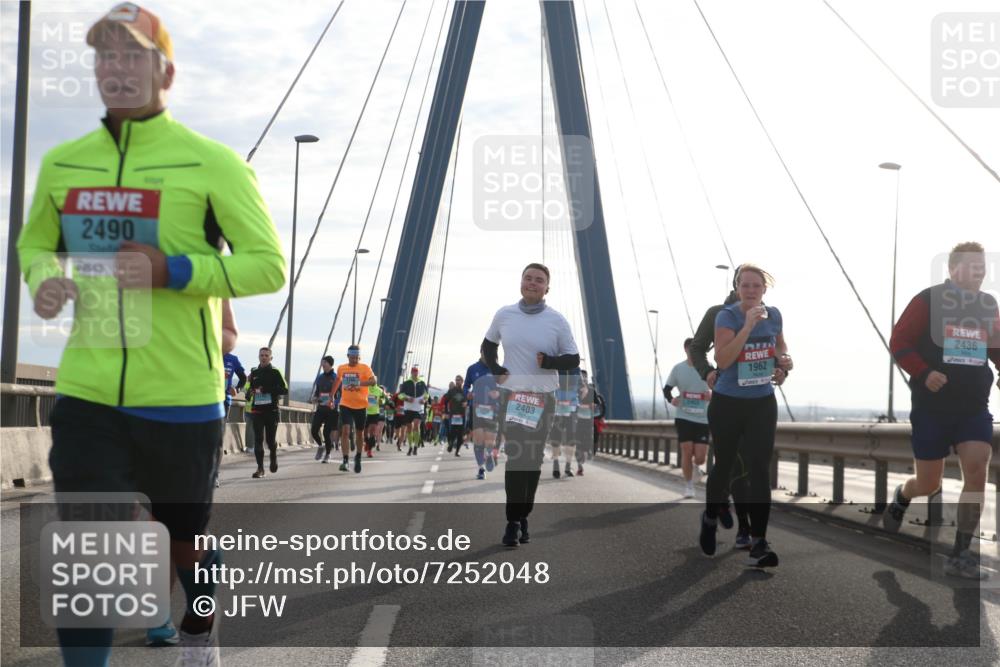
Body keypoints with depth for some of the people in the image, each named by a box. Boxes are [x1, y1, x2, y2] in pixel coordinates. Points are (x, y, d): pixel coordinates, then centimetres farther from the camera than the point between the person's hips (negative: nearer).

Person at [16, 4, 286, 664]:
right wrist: (44, 278, -1)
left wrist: (172, 271, -20)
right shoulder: (63, 164, 7)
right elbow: (35, 244, 23)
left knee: (184, 540, 17)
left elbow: (269, 265, -8)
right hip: (87, 395, 3)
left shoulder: (210, 163, -7)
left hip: (181, 400, -2)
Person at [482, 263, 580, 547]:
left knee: (533, 460, 5)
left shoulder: (557, 320, -1)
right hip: (512, 396, 0)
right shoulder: (504, 315, 4)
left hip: (544, 398, 0)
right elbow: (488, 346, 19)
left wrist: (550, 361, -18)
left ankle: (523, 517, 16)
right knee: (515, 457, -9)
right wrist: (495, 369, 0)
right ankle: (513, 521, -11)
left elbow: (574, 359, 2)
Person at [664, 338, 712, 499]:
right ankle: (688, 486, 10)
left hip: (703, 418, 0)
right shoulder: (678, 369, 0)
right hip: (684, 417, 0)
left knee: (700, 458, -3)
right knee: (686, 451, -6)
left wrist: (712, 393, -19)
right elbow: (667, 388, 8)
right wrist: (671, 399, -14)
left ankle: (695, 465, 35)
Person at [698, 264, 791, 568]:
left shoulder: (774, 315, 0)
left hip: (762, 404, 3)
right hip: (727, 404, -2)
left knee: (760, 469, -8)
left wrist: (784, 363, -2)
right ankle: (711, 518, 40)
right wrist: (748, 326, -32)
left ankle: (758, 543, -8)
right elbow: (723, 359, -28)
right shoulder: (727, 316, -14)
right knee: (724, 464, 13)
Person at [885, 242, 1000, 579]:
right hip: (932, 406, -3)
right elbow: (899, 341, -8)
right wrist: (923, 373, -20)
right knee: (928, 484, 5)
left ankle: (961, 555, -5)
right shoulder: (928, 300, -8)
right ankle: (900, 499, 43)